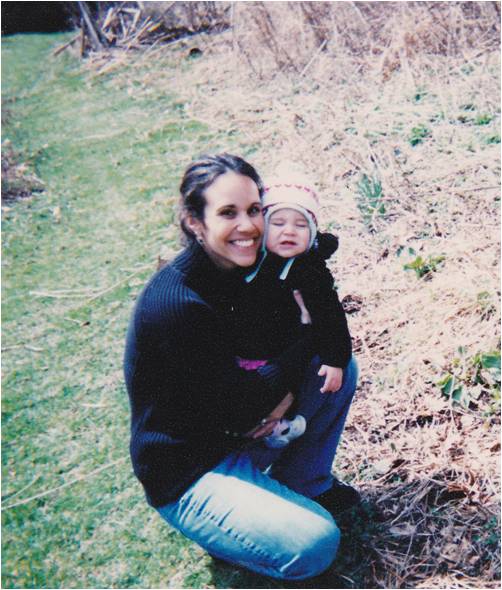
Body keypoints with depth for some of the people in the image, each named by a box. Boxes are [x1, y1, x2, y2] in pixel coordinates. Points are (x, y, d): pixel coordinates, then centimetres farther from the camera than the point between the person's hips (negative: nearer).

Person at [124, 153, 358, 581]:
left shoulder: (248, 266, -5)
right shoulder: (176, 302, -30)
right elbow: (242, 406, -25)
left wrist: (287, 390, -16)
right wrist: (310, 337, -15)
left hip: (245, 433, 8)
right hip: (188, 472, -8)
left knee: (338, 366, -1)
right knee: (316, 545, -23)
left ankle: (302, 485, 12)